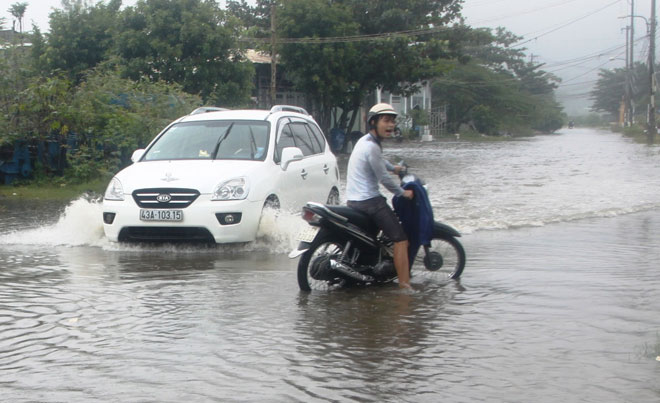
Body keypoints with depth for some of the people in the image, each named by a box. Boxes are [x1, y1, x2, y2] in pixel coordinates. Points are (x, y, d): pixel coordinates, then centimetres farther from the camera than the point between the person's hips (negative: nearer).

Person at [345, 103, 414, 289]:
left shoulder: (364, 141, 13)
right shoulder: (371, 147, -18)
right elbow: (384, 179, -15)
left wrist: (393, 168, 52)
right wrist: (403, 193, 0)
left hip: (353, 201, 11)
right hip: (369, 201, -11)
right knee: (401, 239, -10)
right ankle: (404, 286, -16)